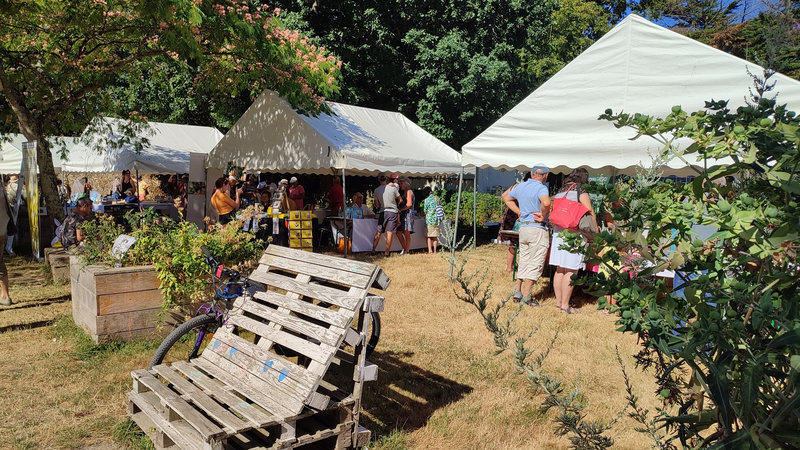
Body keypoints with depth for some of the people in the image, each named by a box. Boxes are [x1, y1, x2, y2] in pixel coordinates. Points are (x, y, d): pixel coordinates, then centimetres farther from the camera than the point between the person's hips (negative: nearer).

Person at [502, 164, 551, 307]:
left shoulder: (521, 186, 10)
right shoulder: (541, 188, -13)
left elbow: (505, 197, 25)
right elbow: (546, 202, -35)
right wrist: (543, 215, -16)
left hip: (523, 228, 7)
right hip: (538, 229, -7)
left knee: (523, 262, 17)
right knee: (535, 264, 1)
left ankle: (518, 292, 21)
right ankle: (526, 295, 1)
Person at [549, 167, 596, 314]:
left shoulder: (559, 193, 13)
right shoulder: (582, 193, -6)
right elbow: (590, 214, -5)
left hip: (558, 232, 7)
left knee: (560, 269, 11)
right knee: (571, 271, -3)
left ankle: (558, 301, 18)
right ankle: (565, 305, -1)